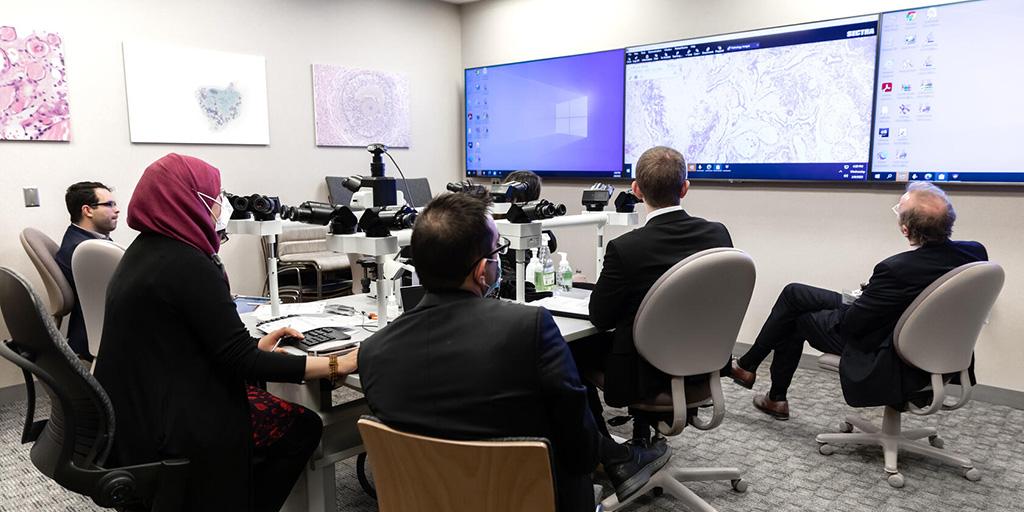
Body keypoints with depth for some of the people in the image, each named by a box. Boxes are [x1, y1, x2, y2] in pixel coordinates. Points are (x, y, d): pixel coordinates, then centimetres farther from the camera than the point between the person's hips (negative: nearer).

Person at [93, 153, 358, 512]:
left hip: (133, 410, 10)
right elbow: (241, 363, -23)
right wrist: (338, 365, -20)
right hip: (164, 426, -10)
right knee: (303, 426, 2)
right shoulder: (187, 264, -22)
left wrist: (256, 346, 13)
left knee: (266, 400, 22)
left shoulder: (146, 250, 8)